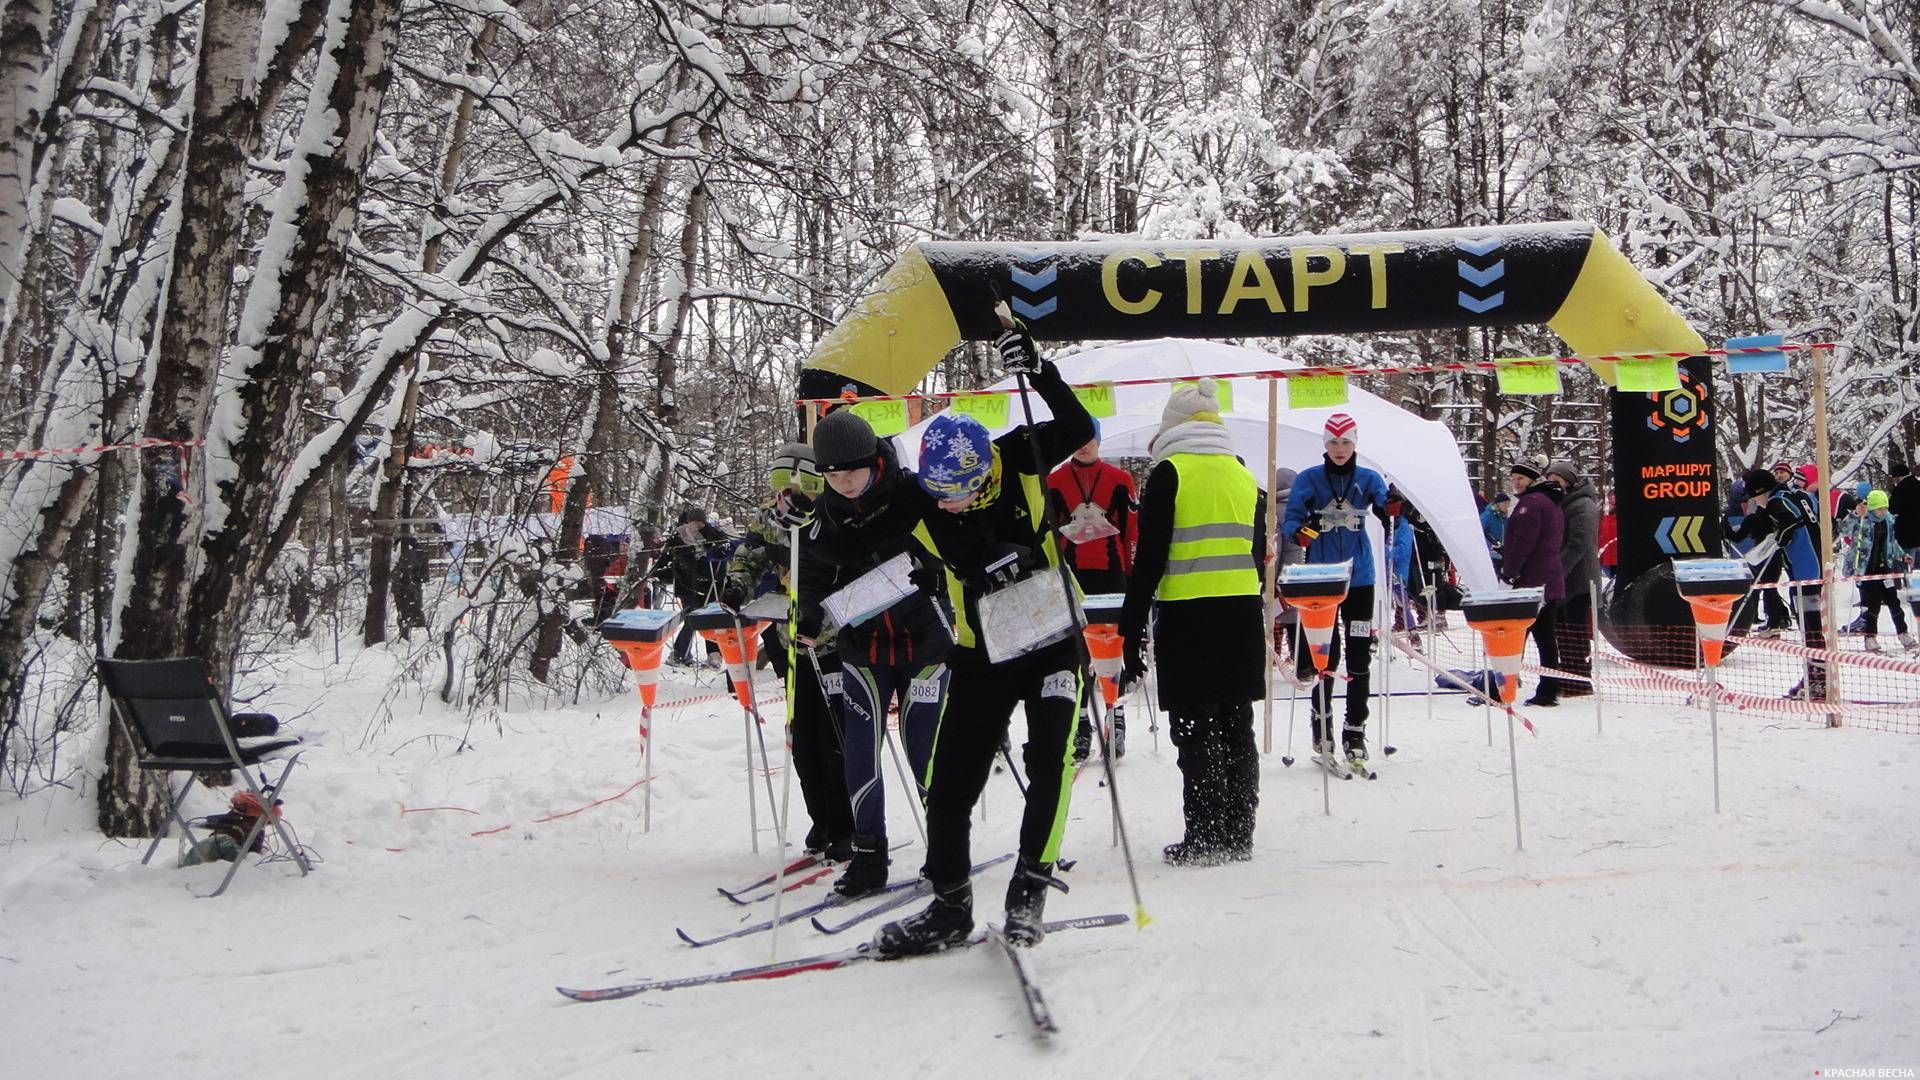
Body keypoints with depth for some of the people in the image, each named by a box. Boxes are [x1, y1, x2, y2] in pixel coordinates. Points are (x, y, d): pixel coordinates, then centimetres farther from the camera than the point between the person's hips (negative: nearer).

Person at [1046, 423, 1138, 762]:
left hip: (1111, 574, -1)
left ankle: (1116, 720, 13)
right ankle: (1081, 725, 6)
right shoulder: (1054, 482, 7)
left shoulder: (1119, 480, 5)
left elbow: (1133, 529, 6)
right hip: (1071, 575, 1)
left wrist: (1135, 574, 3)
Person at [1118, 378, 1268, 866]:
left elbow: (1149, 557, -9)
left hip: (1189, 618, -6)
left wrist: (1133, 628, -5)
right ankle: (1238, 836, 15)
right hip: (1243, 616, 6)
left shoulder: (1169, 473, -5)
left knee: (1195, 733, -2)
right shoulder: (1244, 475, 12)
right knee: (1236, 731, 10)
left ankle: (1204, 840, -3)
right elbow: (1259, 555, 16)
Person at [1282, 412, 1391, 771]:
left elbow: (1383, 503, -6)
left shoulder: (1367, 479, 6)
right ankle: (1321, 723, 15)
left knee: (1359, 656, 1)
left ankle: (1355, 731, 9)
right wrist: (1299, 530, -26)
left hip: (1359, 578, 1)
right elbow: (1290, 519, -5)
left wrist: (1390, 507, -28)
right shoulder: (1308, 479, 1)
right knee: (1325, 654, -1)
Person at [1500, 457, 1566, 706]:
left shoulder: (1531, 502, -13)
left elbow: (1522, 542, -20)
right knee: (1546, 637, 9)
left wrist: (1508, 571, -14)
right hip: (1552, 581, 10)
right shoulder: (1552, 503, 19)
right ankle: (1549, 691, 10)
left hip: (1532, 581, -10)